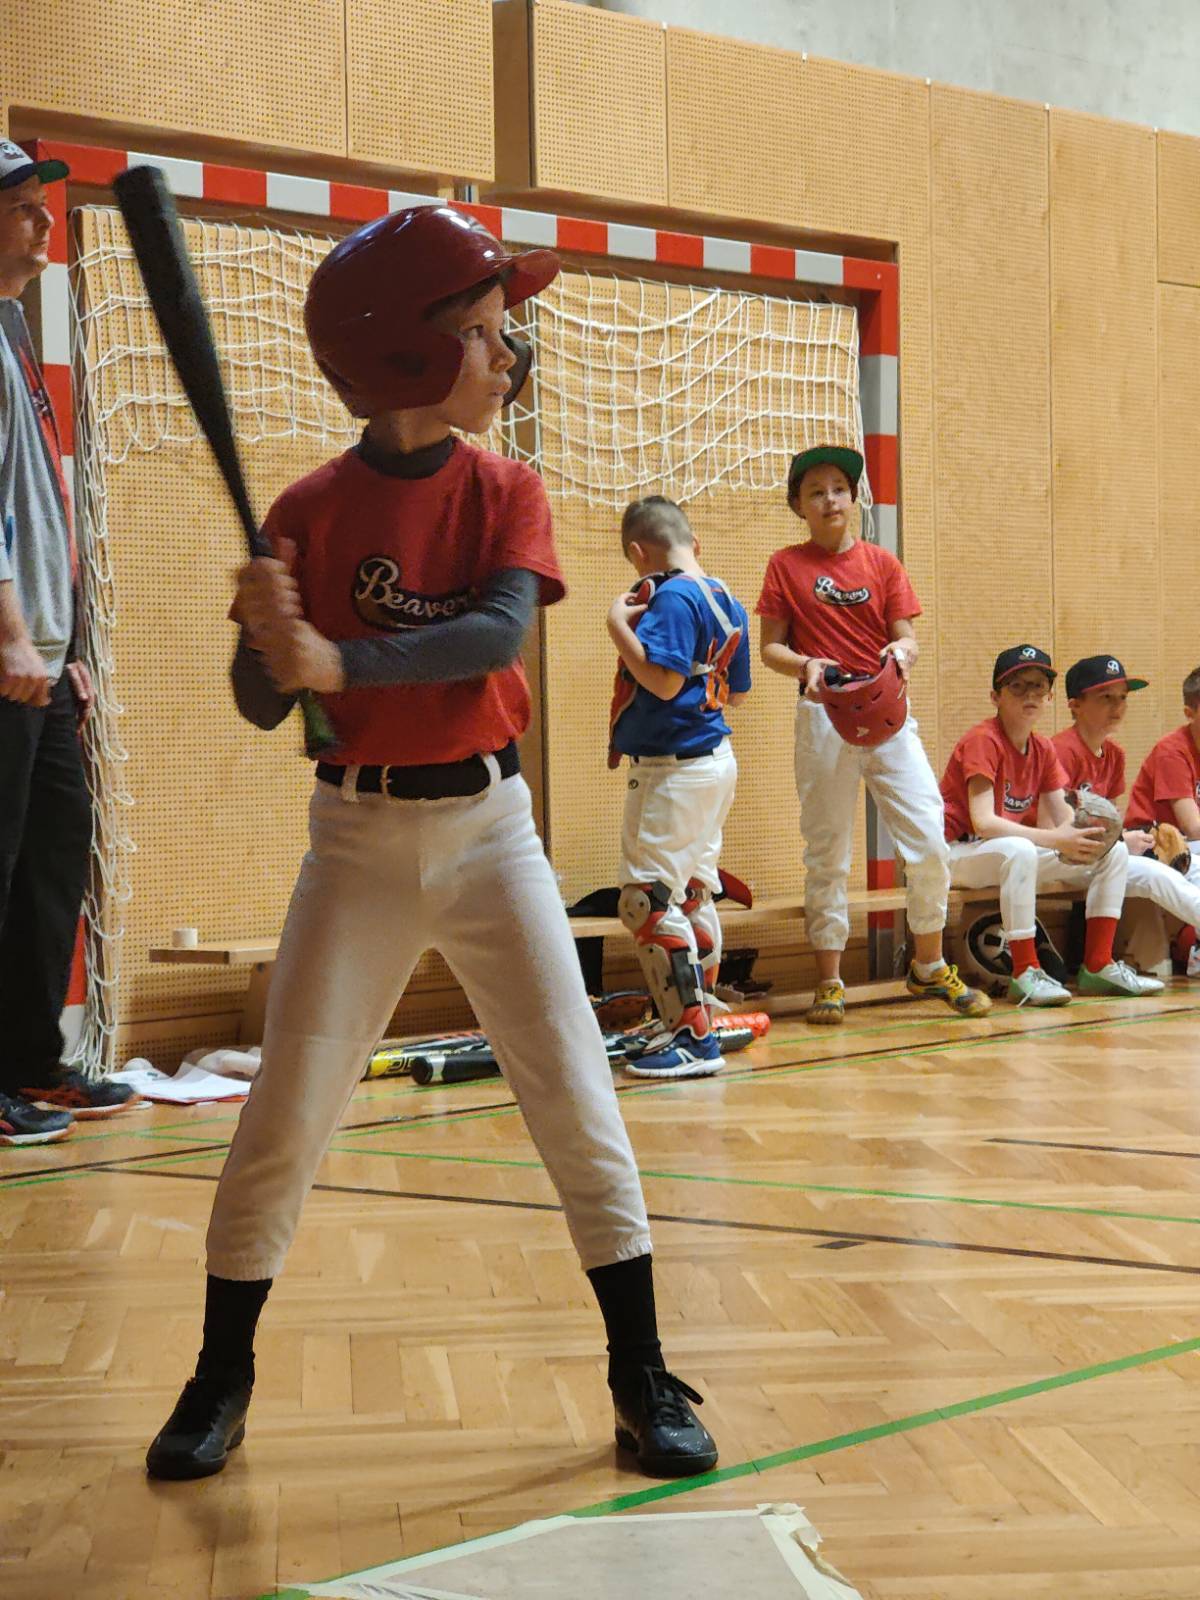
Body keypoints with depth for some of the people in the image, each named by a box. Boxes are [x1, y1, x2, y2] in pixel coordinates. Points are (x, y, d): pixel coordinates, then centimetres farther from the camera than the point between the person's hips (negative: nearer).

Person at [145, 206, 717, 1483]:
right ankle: (221, 1381, 20)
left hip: (487, 823, 1)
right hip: (359, 835, -1)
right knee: (284, 1113, 1)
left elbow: (499, 633, -20)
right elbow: (265, 708, -6)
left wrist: (338, 660, -32)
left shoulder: (506, 492, -1)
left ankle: (642, 1381, 12)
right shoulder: (311, 511, -5)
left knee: (576, 1100, -1)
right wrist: (267, 635, -27)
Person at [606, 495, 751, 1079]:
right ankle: (696, 1026, 24)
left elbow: (664, 680, -26)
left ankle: (693, 1037, -9)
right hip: (714, 759, 10)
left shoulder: (671, 597, -16)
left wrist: (618, 625, -18)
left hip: (673, 767, -10)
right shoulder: (725, 599, 12)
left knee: (647, 900, -9)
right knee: (693, 894, 16)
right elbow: (735, 691, 18)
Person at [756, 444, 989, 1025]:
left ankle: (928, 967, 16)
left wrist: (901, 651, -18)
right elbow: (770, 648, 3)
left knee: (929, 843, -3)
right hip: (824, 717, -2)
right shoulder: (786, 566, 5)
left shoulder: (882, 563, 9)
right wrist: (806, 665, -17)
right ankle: (829, 982, 11)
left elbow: (907, 637, 5)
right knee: (827, 852, 2)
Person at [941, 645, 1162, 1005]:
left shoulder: (1043, 749, 6)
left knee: (1114, 853, 1)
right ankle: (1026, 974, -34)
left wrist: (1085, 832, -23)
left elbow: (1065, 819, 2)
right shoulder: (983, 741, -18)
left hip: (1016, 853, 9)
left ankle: (1099, 966, -1)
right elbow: (983, 823, -29)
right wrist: (1054, 839, -35)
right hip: (958, 853, -8)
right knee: (1019, 850, -41)